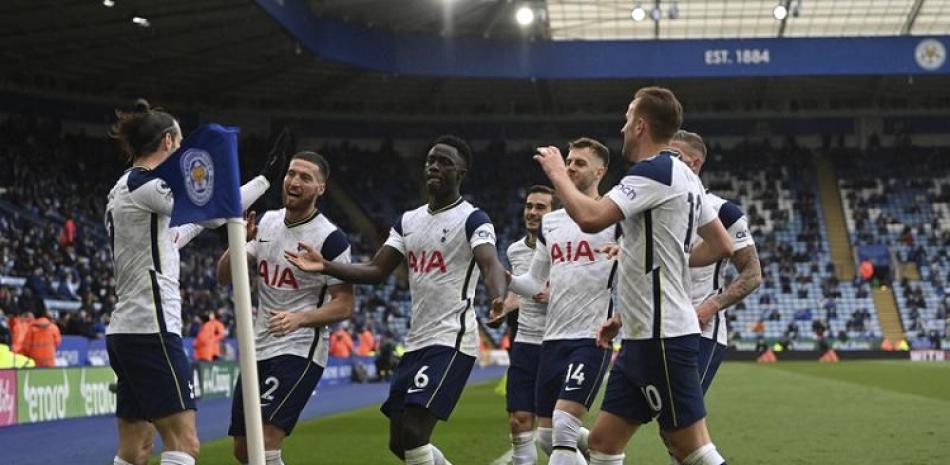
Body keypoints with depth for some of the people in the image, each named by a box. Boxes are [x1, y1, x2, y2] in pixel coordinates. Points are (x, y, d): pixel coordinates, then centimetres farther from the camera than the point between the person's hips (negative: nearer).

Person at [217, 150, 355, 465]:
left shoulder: (330, 239, -12)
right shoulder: (267, 222, 7)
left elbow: (344, 305, -13)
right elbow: (224, 276, 8)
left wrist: (299, 318, -29)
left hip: (300, 351, -7)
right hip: (258, 349, 7)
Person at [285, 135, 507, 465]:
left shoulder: (472, 220, -7)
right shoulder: (408, 221, 14)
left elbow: (491, 266, -24)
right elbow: (376, 270, 11)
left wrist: (498, 298, -46)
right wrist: (325, 266, -4)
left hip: (451, 340, -8)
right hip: (416, 341, 8)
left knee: (412, 433, -17)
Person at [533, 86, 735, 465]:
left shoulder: (654, 171, -15)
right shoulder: (684, 177, 15)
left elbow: (590, 218, -26)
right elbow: (721, 246, 22)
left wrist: (557, 173, -10)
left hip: (661, 337, -10)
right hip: (645, 335, 10)